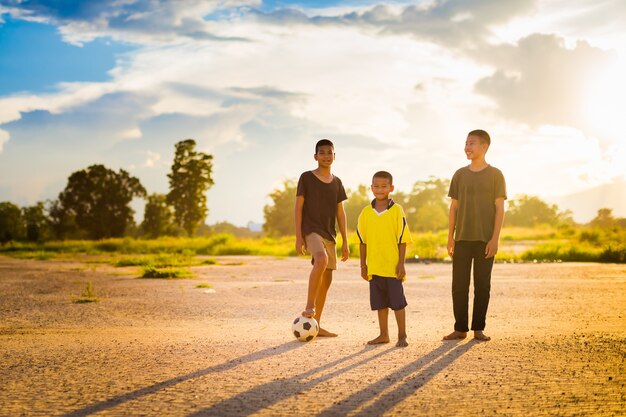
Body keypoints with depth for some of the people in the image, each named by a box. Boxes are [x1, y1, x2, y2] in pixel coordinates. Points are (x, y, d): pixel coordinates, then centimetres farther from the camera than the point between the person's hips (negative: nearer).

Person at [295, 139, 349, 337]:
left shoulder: (337, 182, 14)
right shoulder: (306, 178, -1)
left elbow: (340, 213, 15)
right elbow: (298, 207, -4)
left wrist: (345, 242, 11)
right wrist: (298, 236, -11)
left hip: (329, 234, 6)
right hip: (311, 230, -6)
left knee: (326, 280, 5)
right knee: (322, 260, -35)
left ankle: (316, 325, 13)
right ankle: (309, 306, -26)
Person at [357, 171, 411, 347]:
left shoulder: (397, 211, -5)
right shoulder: (366, 213, 5)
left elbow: (403, 240, -4)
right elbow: (363, 241, 10)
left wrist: (401, 263, -9)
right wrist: (363, 265, 8)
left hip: (393, 267, -3)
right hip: (374, 267, 4)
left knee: (397, 302, 2)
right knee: (380, 303, 12)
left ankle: (402, 335, 13)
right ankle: (383, 334, 22)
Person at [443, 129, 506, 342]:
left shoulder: (495, 175, 0)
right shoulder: (460, 175, 9)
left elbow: (500, 208, -3)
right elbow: (454, 207, 11)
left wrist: (495, 238, -11)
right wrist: (450, 237, 5)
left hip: (485, 240, -3)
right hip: (462, 238, 3)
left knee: (482, 285, 2)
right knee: (459, 284, 1)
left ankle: (478, 328, 9)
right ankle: (460, 328, 8)